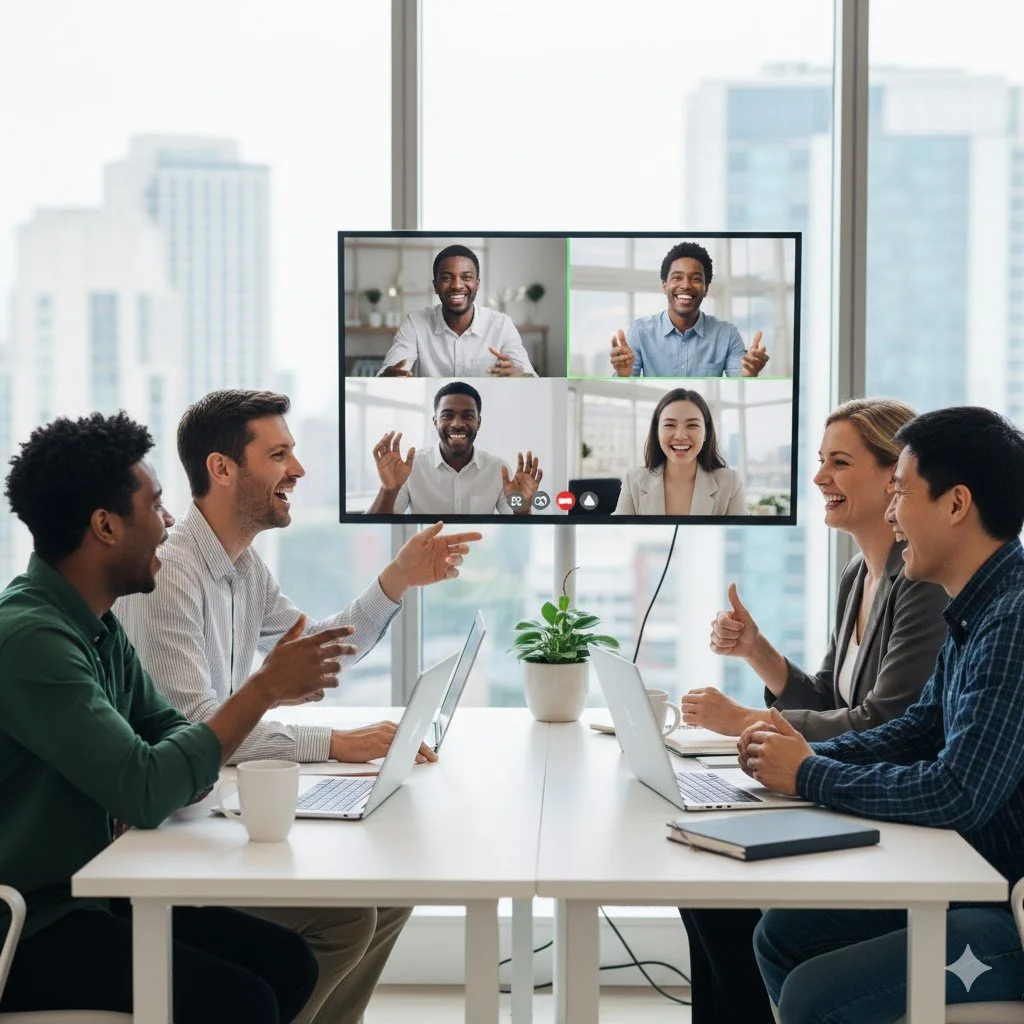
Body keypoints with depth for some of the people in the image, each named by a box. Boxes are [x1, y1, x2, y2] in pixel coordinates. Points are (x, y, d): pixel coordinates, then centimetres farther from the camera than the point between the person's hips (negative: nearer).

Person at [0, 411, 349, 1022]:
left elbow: (168, 731, 12)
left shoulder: (99, 624, 7)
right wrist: (266, 689, -20)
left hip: (97, 892, 9)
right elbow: (146, 791, -28)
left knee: (288, 963, 1)